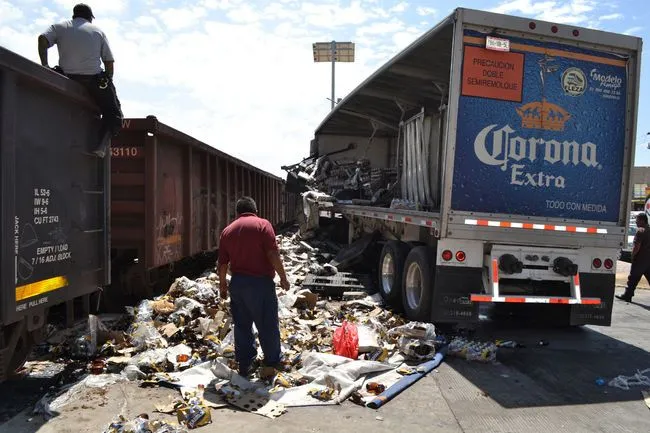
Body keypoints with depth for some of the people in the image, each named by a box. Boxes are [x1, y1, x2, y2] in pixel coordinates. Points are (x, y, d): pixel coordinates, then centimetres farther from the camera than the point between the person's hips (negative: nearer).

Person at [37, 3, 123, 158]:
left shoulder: (60, 27, 15)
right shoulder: (98, 31, 14)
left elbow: (42, 39, -4)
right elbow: (109, 61, 7)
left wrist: (45, 65, -1)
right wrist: (108, 82, 16)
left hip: (68, 79, 2)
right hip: (93, 79, -2)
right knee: (113, 113, 5)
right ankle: (102, 144, -17)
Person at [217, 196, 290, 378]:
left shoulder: (227, 231, 10)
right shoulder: (262, 224, -6)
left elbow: (223, 262, 11)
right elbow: (273, 254, -14)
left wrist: (222, 284, 22)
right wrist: (283, 277, -6)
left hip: (237, 282, 5)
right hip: (260, 281, -5)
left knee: (242, 325, 13)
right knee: (267, 324, 8)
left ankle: (245, 365, 20)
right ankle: (272, 361, 20)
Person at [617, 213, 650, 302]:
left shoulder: (640, 231, -14)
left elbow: (636, 246, -19)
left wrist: (633, 255, -6)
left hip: (640, 259, -8)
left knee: (633, 278, 0)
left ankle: (627, 296, 6)